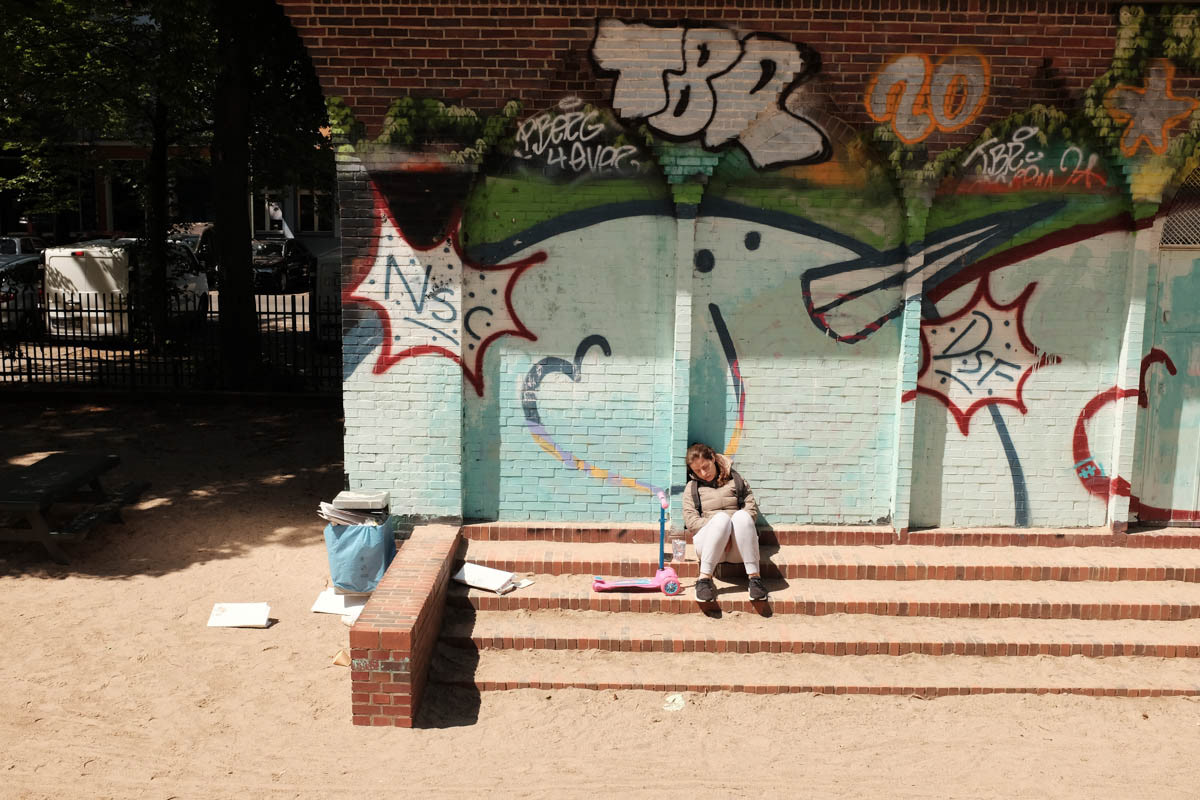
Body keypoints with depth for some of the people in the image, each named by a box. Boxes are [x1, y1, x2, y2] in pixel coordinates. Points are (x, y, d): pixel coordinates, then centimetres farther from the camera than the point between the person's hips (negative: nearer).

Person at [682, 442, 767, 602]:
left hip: (737, 549, 1)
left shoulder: (736, 481, 18)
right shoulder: (692, 488, 17)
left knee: (741, 515, -33)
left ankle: (754, 577, -37)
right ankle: (704, 578, -36)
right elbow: (690, 520, 3)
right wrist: (720, 529, -13)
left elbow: (752, 508, 6)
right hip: (707, 544, -1)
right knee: (721, 517, -34)